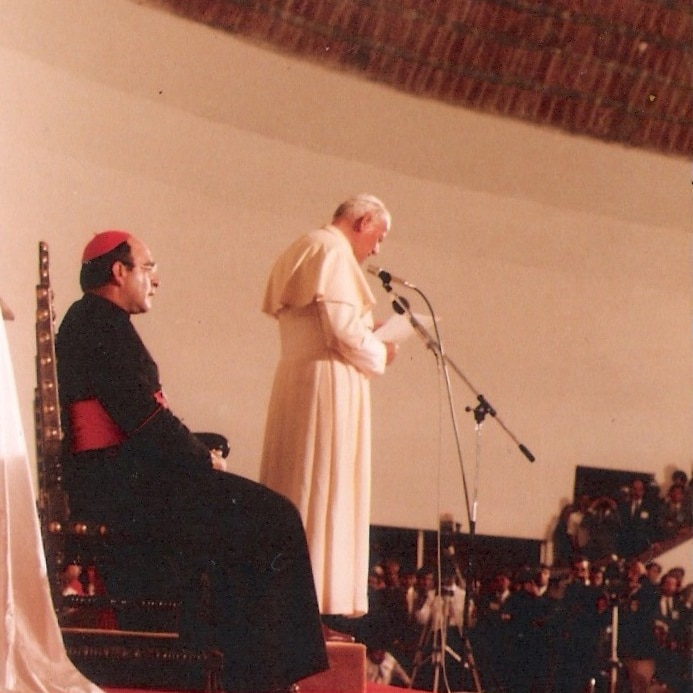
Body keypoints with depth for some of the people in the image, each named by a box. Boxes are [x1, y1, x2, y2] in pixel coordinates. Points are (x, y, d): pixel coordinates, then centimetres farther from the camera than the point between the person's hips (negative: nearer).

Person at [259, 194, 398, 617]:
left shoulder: (302, 251, 23)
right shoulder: (333, 250, -9)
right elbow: (342, 328, -17)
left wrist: (368, 332, 18)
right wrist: (379, 353, -1)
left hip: (296, 383, 10)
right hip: (329, 381, -10)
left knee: (297, 491, 8)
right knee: (326, 490, -10)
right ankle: (319, 597, -12)